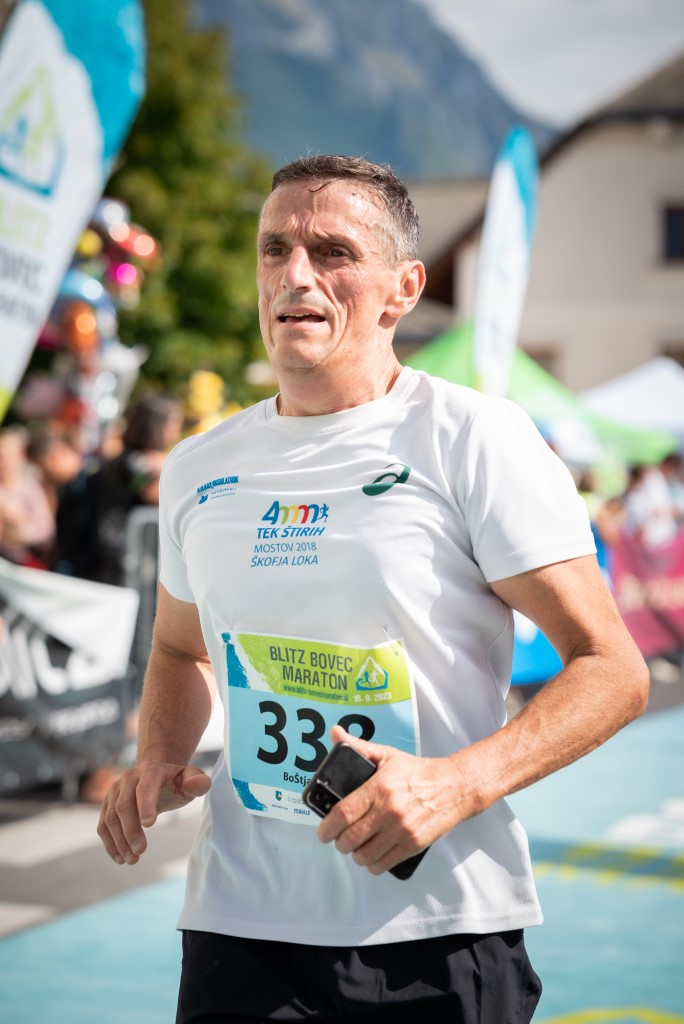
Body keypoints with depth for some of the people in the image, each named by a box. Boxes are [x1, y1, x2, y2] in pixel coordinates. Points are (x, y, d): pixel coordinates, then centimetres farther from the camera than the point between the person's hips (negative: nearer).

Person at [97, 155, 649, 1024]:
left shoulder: (474, 439, -7)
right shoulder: (197, 470, 8)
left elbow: (613, 669, -9)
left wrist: (457, 783, -22)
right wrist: (158, 761, 4)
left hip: (440, 928, -3)